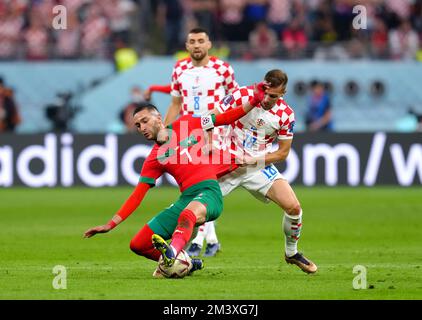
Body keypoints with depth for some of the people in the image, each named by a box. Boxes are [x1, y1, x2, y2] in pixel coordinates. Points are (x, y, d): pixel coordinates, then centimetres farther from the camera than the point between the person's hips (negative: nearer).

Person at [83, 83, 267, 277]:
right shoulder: (154, 158, 14)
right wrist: (111, 224, 6)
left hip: (208, 191, -5)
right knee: (138, 245, -1)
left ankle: (171, 253, -67)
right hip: (186, 198, 5)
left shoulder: (187, 125, 9)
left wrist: (253, 102, -1)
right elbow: (137, 196, 14)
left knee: (187, 215, -41)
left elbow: (224, 119, 12)